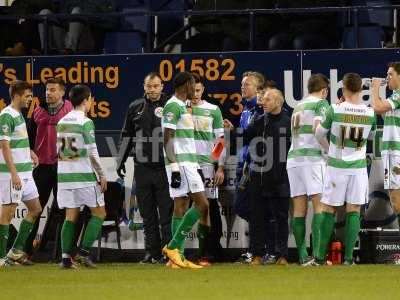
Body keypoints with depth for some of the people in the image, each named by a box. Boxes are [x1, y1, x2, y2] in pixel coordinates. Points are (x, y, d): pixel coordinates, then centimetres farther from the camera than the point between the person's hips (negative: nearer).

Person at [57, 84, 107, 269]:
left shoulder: (62, 122, 10)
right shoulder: (85, 123, -10)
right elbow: (92, 153, -13)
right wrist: (102, 176, -5)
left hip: (64, 175, 6)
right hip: (84, 176, -6)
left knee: (71, 215, 8)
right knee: (99, 212, 5)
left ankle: (66, 257, 0)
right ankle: (84, 252, -5)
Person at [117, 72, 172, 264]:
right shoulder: (135, 108, 11)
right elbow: (126, 136, 18)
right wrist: (121, 161, 11)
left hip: (164, 168, -4)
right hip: (142, 167, 4)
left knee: (166, 212, -4)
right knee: (148, 214, 6)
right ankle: (152, 251, 11)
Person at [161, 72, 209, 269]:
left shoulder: (181, 106, 20)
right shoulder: (173, 106, -11)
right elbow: (167, 140, -16)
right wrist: (175, 168, -21)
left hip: (187, 163, 10)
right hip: (180, 164, -10)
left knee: (181, 207, 6)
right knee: (202, 204, -12)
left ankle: (177, 256, 3)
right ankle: (173, 246, -11)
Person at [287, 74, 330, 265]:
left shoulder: (298, 106, 22)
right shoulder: (321, 103, 1)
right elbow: (317, 129, -14)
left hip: (293, 158, 7)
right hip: (312, 156, -7)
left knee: (299, 209, 4)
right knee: (320, 205, -8)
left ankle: (302, 255, 0)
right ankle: (317, 252, -19)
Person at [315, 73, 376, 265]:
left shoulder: (335, 110, -12)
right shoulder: (370, 114, -5)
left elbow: (319, 134, 2)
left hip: (336, 166, -1)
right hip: (359, 166, 1)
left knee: (329, 210, 7)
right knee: (354, 210, 4)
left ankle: (321, 256, 6)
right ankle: (348, 257, -2)